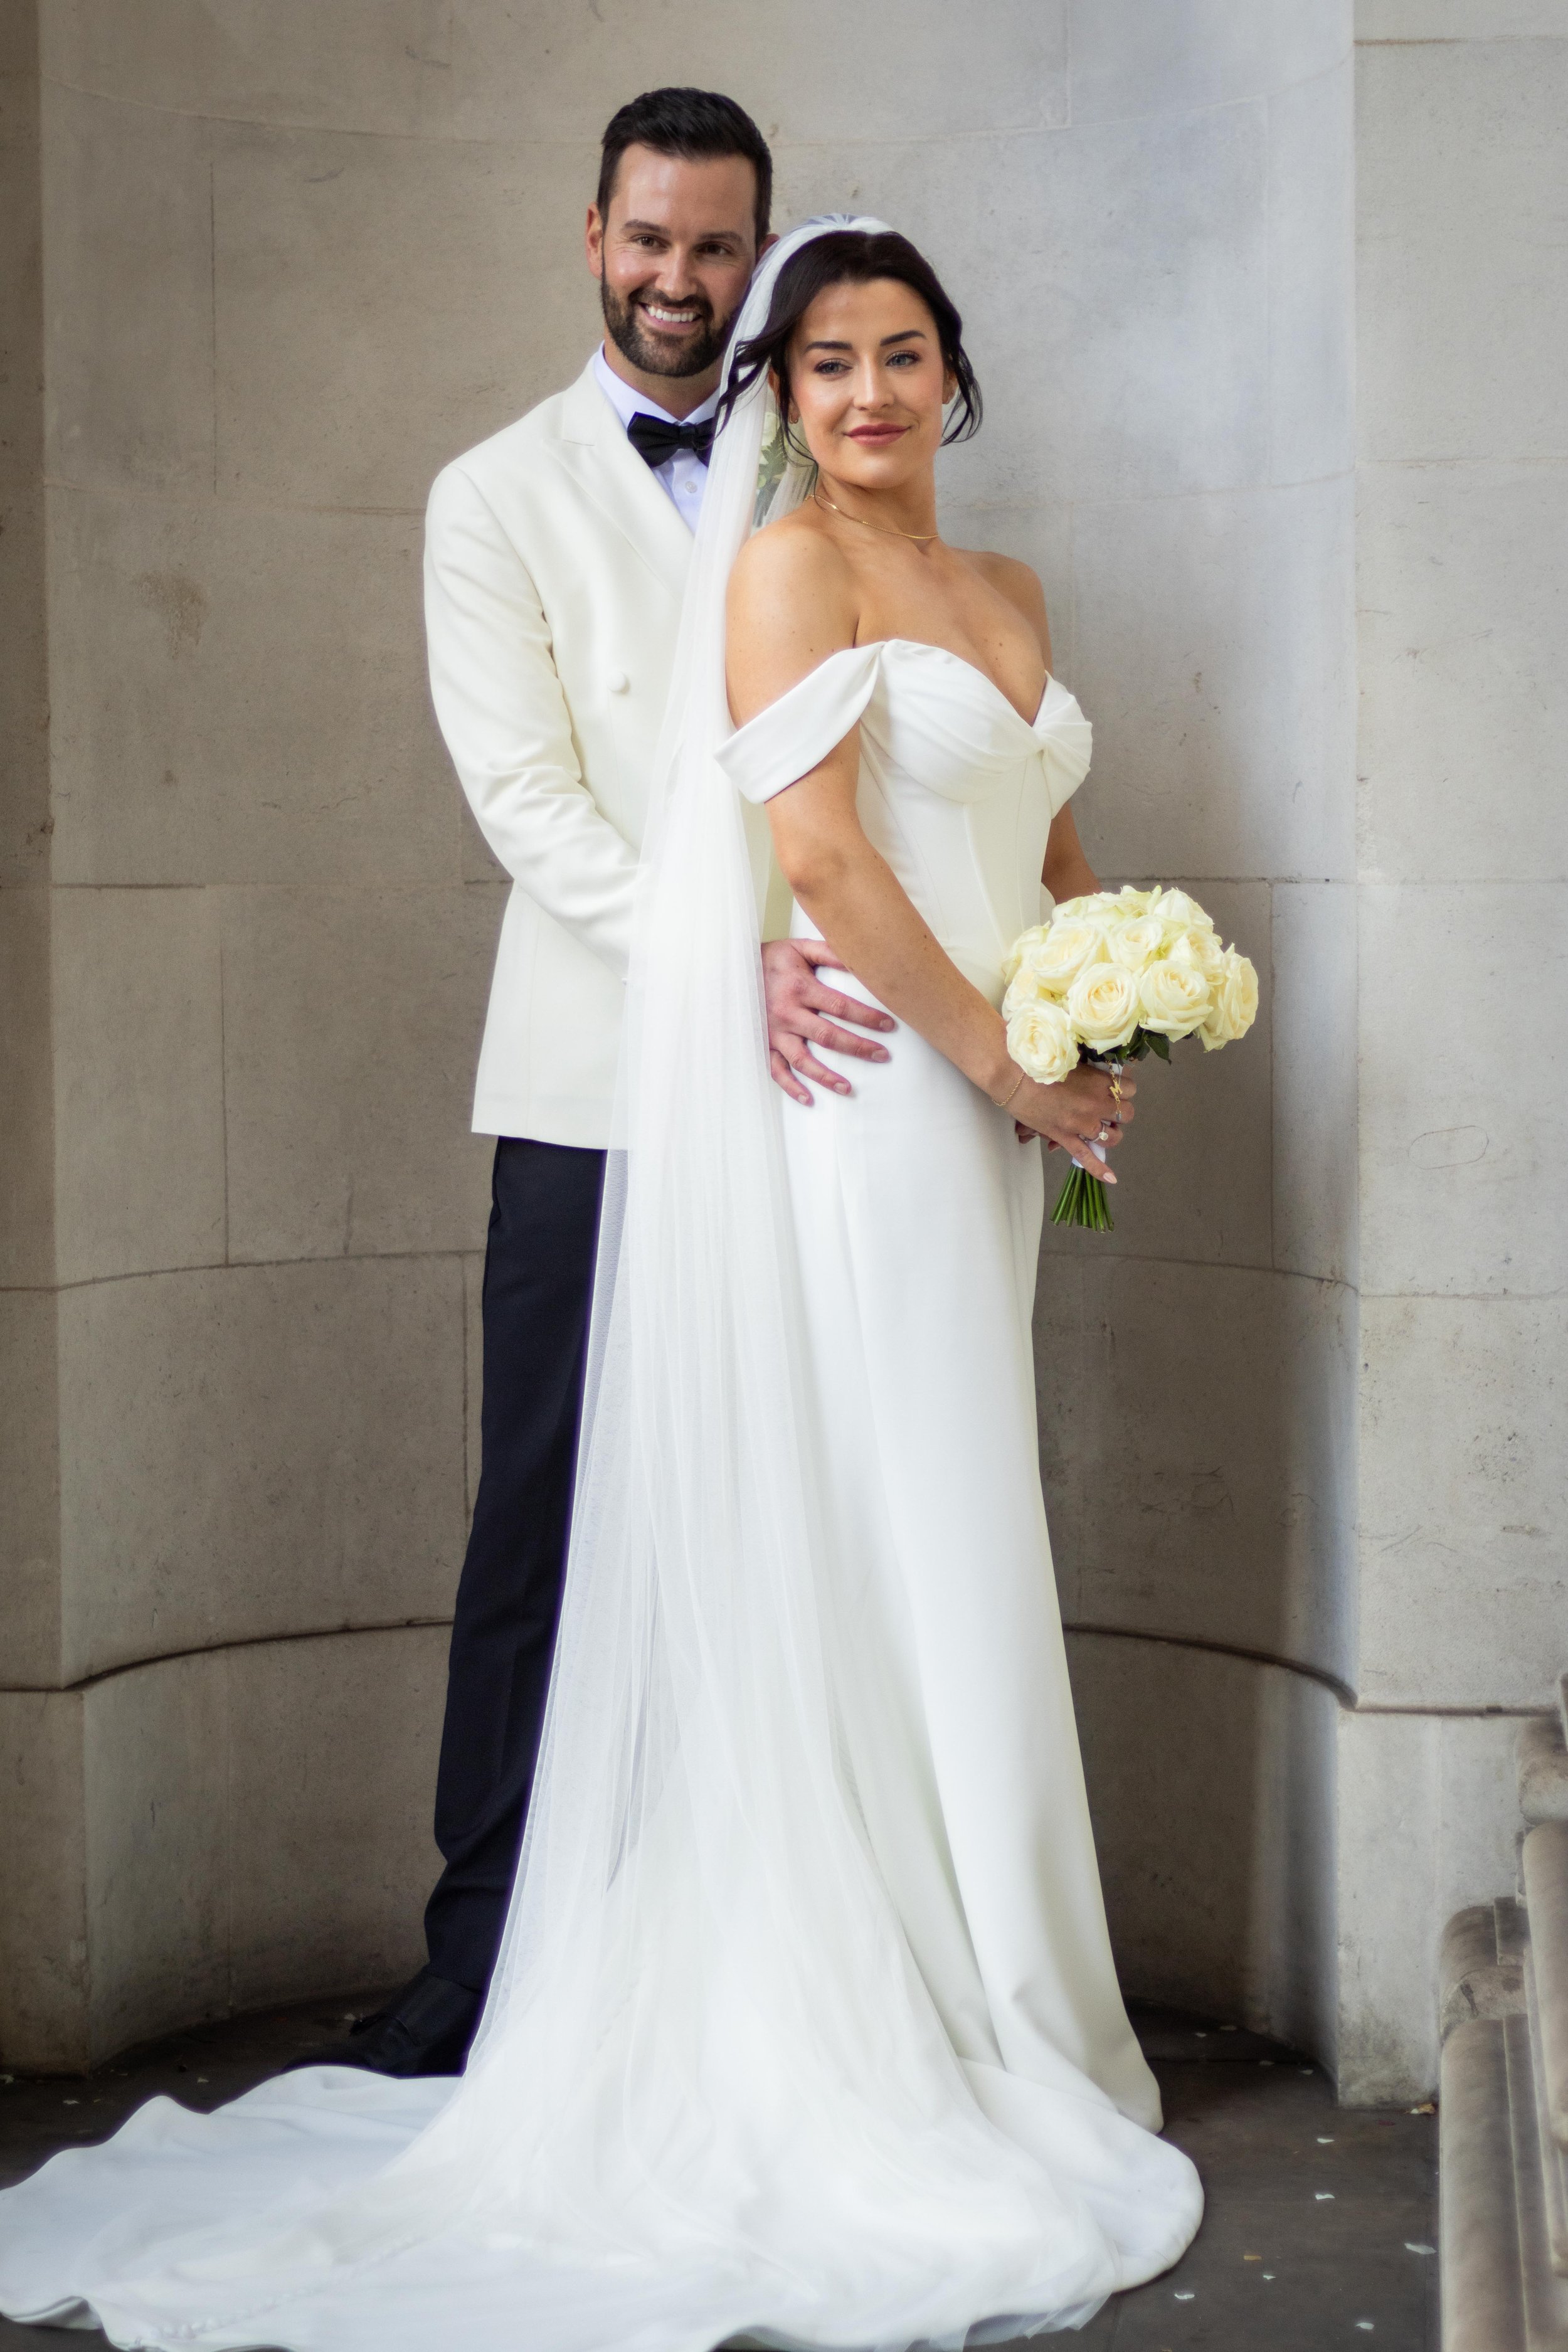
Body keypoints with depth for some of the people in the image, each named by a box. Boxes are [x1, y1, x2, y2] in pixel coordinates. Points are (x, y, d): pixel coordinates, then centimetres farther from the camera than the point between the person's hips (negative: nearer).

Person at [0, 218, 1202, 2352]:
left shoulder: (1006, 592, 19)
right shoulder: (790, 561, -6)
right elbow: (819, 850, -15)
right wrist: (1004, 1061, -12)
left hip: (984, 1124, 8)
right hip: (860, 1108, -8)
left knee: (950, 1564, 11)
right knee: (859, 1556, -4)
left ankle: (962, 2008, 20)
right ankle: (862, 2044, 6)